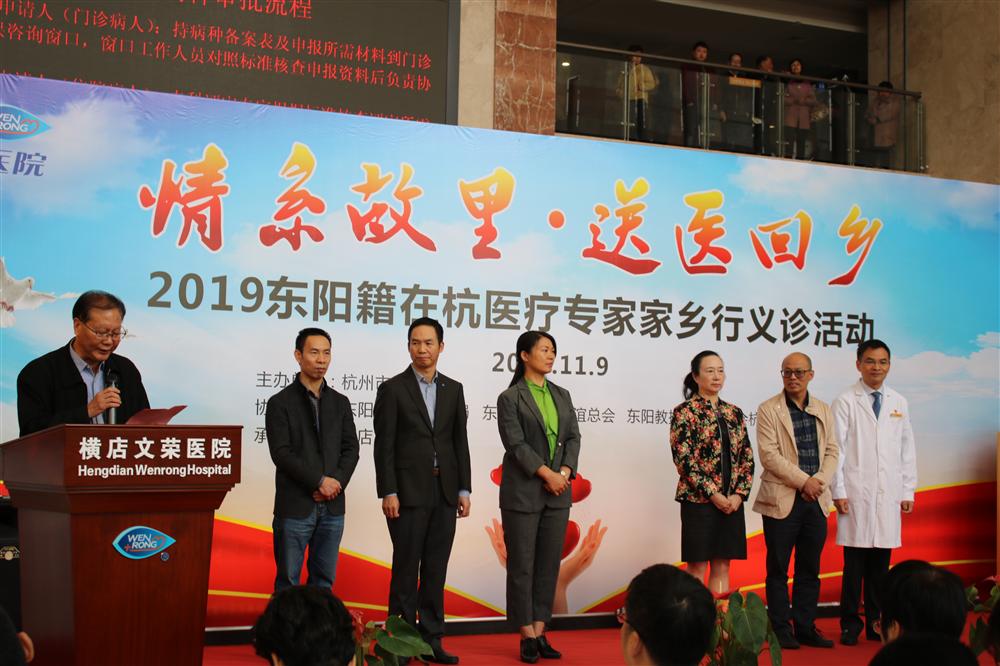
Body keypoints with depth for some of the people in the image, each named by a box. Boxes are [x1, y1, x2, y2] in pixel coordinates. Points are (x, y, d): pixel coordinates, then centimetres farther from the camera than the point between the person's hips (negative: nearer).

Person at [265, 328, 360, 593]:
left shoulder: (340, 402, 12)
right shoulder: (280, 403, -2)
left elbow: (351, 449, 8)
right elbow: (281, 453, -10)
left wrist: (336, 484, -8)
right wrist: (319, 481, -14)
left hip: (332, 507, 4)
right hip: (294, 507, -4)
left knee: (324, 580, 8)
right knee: (288, 581, 1)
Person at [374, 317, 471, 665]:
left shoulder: (453, 389, 11)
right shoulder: (392, 389, -2)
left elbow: (460, 441, 10)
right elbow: (384, 445, -5)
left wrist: (464, 489, 4)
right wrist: (388, 492, -12)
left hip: (444, 492, 4)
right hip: (408, 491, -4)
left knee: (436, 568, 7)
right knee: (406, 568, 1)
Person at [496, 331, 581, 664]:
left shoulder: (562, 396, 13)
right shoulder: (510, 398, -3)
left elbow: (573, 437, 8)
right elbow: (516, 443, -11)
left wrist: (565, 472, -8)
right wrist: (547, 474, -16)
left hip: (558, 491, 5)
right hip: (523, 492, -5)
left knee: (549, 564, 5)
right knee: (522, 564, 0)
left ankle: (540, 632, 11)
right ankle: (527, 636, 7)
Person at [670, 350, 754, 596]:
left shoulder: (734, 413, 12)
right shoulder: (685, 412, -4)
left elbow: (747, 457, 10)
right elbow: (683, 458, -11)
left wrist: (739, 493, -4)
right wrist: (713, 494, -14)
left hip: (732, 501, 5)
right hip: (698, 500, -5)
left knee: (722, 566, 8)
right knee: (697, 566, -1)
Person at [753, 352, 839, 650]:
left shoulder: (823, 410, 13)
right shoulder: (768, 410, -2)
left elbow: (832, 451, 10)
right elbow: (769, 454, -11)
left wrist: (819, 481, -8)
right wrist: (803, 481, -16)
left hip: (816, 500, 4)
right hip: (781, 499, -4)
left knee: (810, 569, 9)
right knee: (778, 569, 1)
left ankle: (805, 628, 16)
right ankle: (781, 630, 7)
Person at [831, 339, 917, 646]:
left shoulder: (899, 403, 13)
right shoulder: (845, 402, 1)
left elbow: (907, 450, 14)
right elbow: (837, 449, -3)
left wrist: (908, 492, 9)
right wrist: (839, 491, -8)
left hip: (888, 496, 3)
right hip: (856, 494, -3)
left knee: (881, 563, 5)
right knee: (854, 563, -2)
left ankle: (876, 624, 14)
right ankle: (850, 625, 6)